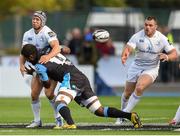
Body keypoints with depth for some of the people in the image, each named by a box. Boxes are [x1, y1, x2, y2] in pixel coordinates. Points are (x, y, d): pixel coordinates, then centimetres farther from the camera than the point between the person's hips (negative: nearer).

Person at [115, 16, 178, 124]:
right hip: (136, 67, 2)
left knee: (139, 88, -28)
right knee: (127, 93, 9)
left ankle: (126, 113, -16)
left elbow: (174, 54, -9)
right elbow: (128, 48, -25)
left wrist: (167, 57, -32)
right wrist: (124, 55, -49)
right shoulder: (138, 36, -13)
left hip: (151, 69, -2)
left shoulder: (162, 38, -12)